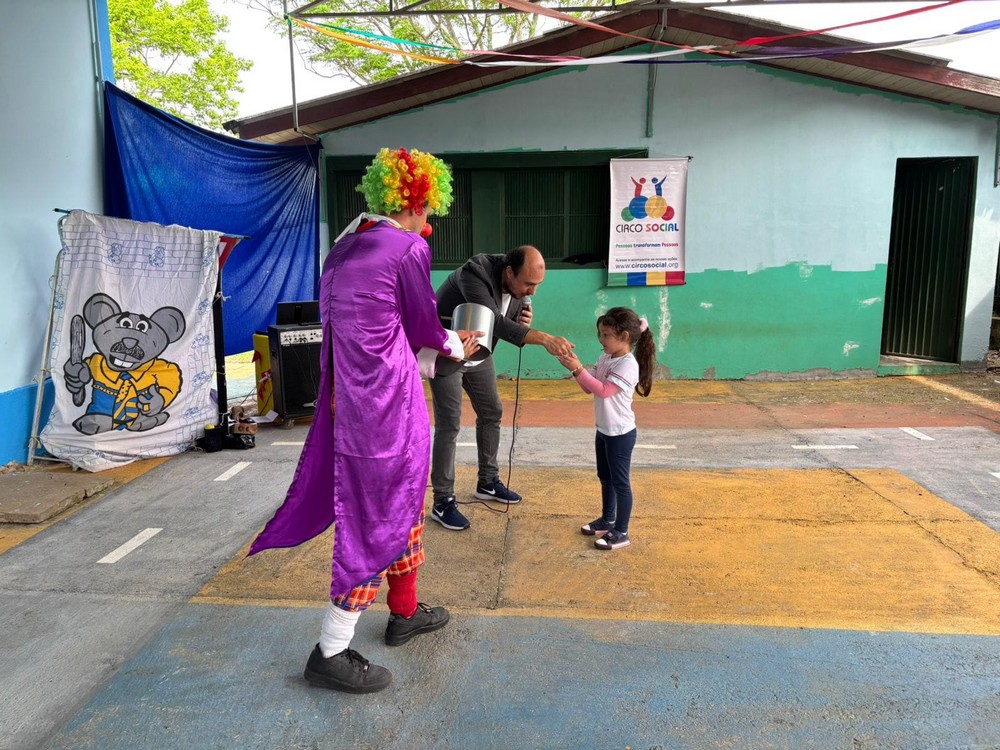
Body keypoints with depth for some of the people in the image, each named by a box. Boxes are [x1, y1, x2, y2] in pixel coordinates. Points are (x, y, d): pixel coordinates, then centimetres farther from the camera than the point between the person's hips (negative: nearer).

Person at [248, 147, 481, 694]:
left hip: (351, 397, 9)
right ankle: (330, 653, 14)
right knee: (380, 520, 3)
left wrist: (441, 340, 23)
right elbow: (423, 329, -4)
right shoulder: (409, 249, -13)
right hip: (388, 404, -9)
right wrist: (456, 346, 17)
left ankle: (404, 613, 39)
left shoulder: (345, 248, 11)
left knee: (404, 504, 22)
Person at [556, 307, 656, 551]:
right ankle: (607, 520, 37)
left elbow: (603, 391, -30)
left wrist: (579, 370, -32)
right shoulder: (605, 359, 5)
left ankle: (621, 533, 13)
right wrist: (575, 368, -8)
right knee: (605, 478, 21)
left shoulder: (628, 365, -22)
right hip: (603, 430, 9)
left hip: (620, 433, -9)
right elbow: (589, 388, 7)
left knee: (620, 482, 2)